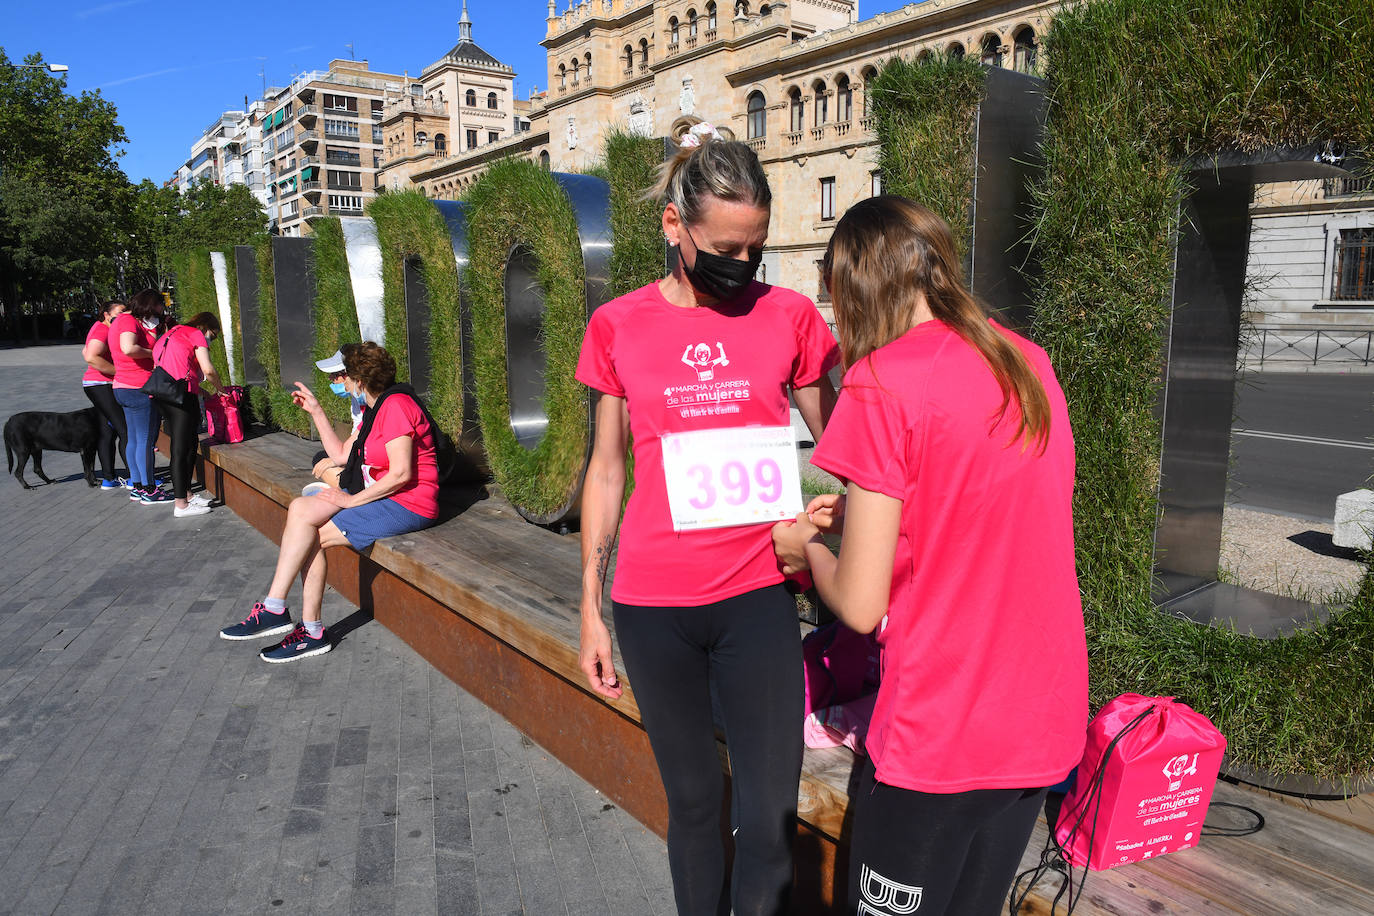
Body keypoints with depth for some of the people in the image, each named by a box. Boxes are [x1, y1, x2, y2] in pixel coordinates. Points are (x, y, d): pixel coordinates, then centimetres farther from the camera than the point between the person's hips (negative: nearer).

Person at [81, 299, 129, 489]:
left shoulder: (100, 328, 18)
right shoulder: (102, 330, -13)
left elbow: (85, 352, 31)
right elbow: (92, 357, -25)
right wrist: (118, 371, -21)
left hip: (95, 386, 11)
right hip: (103, 386, -11)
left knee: (108, 432, 9)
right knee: (126, 431, -11)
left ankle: (108, 478, 12)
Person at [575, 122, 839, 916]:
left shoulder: (789, 317, 1)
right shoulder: (619, 326, 2)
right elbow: (606, 469, 8)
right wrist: (591, 607, 8)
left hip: (757, 594, 0)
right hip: (653, 604, 1)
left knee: (770, 813, 3)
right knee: (694, 799, 15)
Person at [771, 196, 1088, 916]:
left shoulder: (882, 380, -17)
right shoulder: (1029, 362, 4)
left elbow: (860, 606, -16)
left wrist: (805, 547, 3)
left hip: (937, 736, -7)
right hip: (1046, 722, 7)